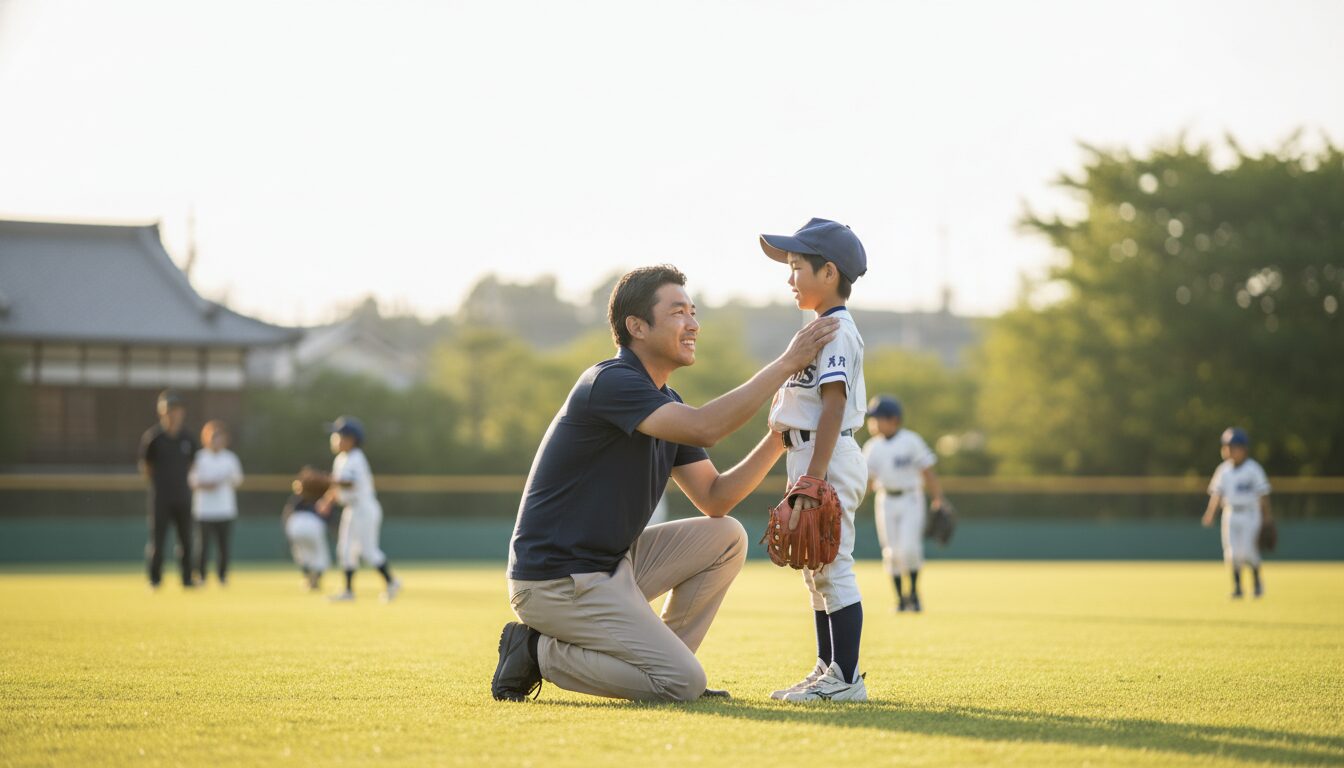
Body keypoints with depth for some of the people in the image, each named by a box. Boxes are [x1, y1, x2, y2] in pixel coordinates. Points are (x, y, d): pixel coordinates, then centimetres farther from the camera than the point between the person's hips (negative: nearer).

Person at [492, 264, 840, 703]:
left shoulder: (665, 404, 14)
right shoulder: (610, 382, -17)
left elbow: (714, 499, 10)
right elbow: (703, 428, -32)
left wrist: (777, 440, -3)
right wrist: (786, 363, -27)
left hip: (611, 564, 10)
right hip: (556, 581, -10)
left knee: (726, 538, 5)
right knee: (684, 683, -16)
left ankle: (658, 665, 10)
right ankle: (541, 653, -2)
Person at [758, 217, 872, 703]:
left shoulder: (836, 331, -14)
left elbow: (834, 406, -21)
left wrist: (813, 476, -25)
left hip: (828, 457, -11)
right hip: (809, 459, 11)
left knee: (832, 566, -10)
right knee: (816, 569, 15)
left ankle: (847, 677, -8)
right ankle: (827, 671, 22)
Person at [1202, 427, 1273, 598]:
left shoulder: (1253, 469, -4)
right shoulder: (1223, 470, 7)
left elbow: (1262, 493, -2)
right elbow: (1216, 492, 6)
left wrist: (1267, 515, -4)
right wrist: (1210, 512, -4)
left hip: (1250, 515, -4)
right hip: (1230, 514, 4)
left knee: (1247, 550, -11)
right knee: (1232, 552, -1)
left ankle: (1257, 580, 12)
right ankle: (1237, 586, 9)